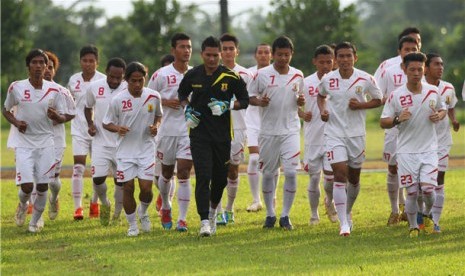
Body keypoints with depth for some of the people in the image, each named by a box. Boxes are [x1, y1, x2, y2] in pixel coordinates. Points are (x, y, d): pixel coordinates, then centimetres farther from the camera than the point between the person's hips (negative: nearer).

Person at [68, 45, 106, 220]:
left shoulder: (103, 81, -6)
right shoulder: (73, 80, 5)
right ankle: (77, 207, -9)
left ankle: (95, 203, 26)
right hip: (79, 130, 2)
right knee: (78, 166, -9)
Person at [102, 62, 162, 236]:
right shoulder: (118, 100, -10)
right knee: (128, 188, -1)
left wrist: (156, 126, -6)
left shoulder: (154, 97, -4)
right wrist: (117, 128, -22)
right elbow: (106, 123, -1)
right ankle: (132, 225, 15)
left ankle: (143, 214, 25)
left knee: (146, 187, -7)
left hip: (146, 148, 1)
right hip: (125, 150, -1)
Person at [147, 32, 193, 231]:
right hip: (167, 131, 0)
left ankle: (182, 218, -8)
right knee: (167, 173, 13)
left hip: (190, 130, 0)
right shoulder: (161, 75, -3)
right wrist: (165, 102, -13)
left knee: (184, 173, -10)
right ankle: (165, 207, 39)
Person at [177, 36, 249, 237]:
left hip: (222, 135, 1)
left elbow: (244, 100, 4)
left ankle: (213, 210, 38)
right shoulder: (192, 75, 0)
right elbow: (182, 94, 18)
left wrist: (227, 106, -13)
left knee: (220, 178, 10)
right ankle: (204, 221, -13)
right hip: (199, 133, -1)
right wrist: (187, 110, -1)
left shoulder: (230, 77, -5)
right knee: (203, 177, -13)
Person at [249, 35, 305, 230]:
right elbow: (250, 97, 4)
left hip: (291, 131, 1)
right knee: (268, 173, 5)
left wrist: (301, 101, -6)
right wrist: (259, 102, -17)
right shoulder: (262, 75, -3)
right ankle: (270, 214, 19)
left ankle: (285, 216, 0)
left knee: (291, 172, -10)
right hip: (268, 132, -1)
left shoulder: (298, 76, 5)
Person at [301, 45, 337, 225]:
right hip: (313, 138, 1)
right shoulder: (306, 83, 0)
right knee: (314, 177, 5)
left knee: (331, 176, -7)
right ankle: (314, 214, 21)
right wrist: (302, 114, -12)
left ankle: (330, 202, 25)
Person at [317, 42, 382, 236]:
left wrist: (360, 105, -13)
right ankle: (344, 223, -17)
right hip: (334, 133, -1)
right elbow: (321, 95, 18)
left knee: (354, 178, 12)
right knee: (340, 174, -14)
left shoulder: (365, 79, -6)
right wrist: (322, 110, -2)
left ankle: (347, 212, 39)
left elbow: (378, 100, 5)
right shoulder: (328, 80, -3)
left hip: (356, 134, 1)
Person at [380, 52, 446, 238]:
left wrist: (439, 116, -5)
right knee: (412, 193, -3)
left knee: (428, 189, -10)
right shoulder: (396, 96, -6)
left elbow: (442, 109, 19)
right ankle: (413, 227, 16)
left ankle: (427, 216, 22)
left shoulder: (433, 92, 1)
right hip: (406, 151, -1)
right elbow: (383, 122, -3)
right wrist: (397, 119, -23)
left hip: (429, 149, 1)